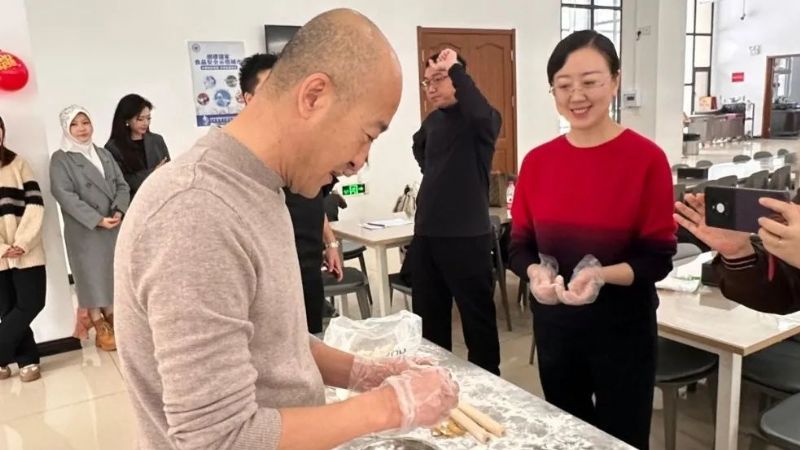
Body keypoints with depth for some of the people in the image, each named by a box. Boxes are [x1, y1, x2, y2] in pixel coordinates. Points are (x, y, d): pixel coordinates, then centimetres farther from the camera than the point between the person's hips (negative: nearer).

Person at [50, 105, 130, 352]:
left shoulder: (104, 154, 13)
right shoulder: (60, 159, -4)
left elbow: (122, 185, 7)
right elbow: (65, 195, -14)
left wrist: (119, 211, -12)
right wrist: (97, 219, -20)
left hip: (114, 227, 5)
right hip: (84, 231, -5)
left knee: (113, 274, 11)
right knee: (92, 276, 2)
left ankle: (112, 320, 24)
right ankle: (101, 329, 12)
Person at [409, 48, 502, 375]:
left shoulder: (480, 120, -8)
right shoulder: (433, 121, 12)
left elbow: (482, 113, -34)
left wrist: (455, 68, -23)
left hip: (467, 237, -7)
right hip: (425, 236, 7)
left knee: (477, 319, 3)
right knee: (428, 319, 17)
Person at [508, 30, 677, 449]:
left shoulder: (646, 158, -12)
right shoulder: (537, 160, -1)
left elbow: (659, 258, -11)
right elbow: (518, 245, 2)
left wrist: (602, 275, -28)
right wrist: (535, 272, -19)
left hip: (623, 326, -3)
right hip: (554, 324, 4)